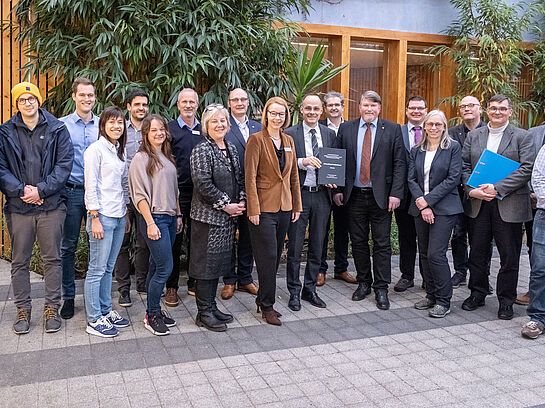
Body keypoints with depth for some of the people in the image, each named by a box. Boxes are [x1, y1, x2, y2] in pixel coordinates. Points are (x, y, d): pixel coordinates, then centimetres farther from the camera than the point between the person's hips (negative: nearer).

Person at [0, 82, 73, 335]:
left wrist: (41, 189, -13)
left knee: (52, 259, 6)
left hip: (51, 206, -1)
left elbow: (65, 164, -5)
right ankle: (23, 310, 22)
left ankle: (52, 308, 18)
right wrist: (21, 190, -14)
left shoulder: (57, 129, 3)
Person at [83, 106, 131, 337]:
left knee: (108, 268, 14)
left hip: (119, 216, 8)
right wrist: (95, 219, -16)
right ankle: (94, 321, 6)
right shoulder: (95, 149, -8)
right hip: (102, 216, -8)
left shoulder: (119, 151, 15)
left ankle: (106, 311, 24)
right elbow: (91, 187, -12)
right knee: (97, 269, -2)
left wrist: (126, 214, 15)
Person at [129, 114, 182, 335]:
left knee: (157, 266, 12)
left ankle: (153, 310, 21)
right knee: (165, 267, -9)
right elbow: (140, 195, -12)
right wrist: (150, 223, -17)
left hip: (169, 217, 7)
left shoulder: (167, 157, 15)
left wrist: (178, 215, 17)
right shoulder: (141, 159, -8)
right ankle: (152, 316, 4)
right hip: (153, 218, -7)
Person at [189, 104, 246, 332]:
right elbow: (203, 184, -19)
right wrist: (225, 204, -16)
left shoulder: (231, 149, 13)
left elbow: (239, 178, 18)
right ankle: (204, 313, 10)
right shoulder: (201, 150, -12)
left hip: (228, 217, 8)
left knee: (219, 262, 14)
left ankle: (211, 307, 26)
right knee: (206, 263, -1)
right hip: (208, 216, -8)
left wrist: (241, 201, 2)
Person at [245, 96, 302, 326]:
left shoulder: (289, 141, 12)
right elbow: (250, 176, -11)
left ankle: (263, 300, 24)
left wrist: (297, 205, 12)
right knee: (268, 257, -4)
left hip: (284, 207, 6)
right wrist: (253, 209, -16)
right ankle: (267, 306, 9)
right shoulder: (257, 139, -7)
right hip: (264, 208, -6)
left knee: (276, 256, 11)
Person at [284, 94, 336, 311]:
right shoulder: (289, 134, -1)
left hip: (322, 195, 4)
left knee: (317, 246, 11)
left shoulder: (329, 134, 11)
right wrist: (302, 162, -23)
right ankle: (294, 292, 16)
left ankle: (310, 289, 25)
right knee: (295, 246, 3)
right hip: (299, 194, -3)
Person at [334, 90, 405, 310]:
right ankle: (363, 283, 26)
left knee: (382, 244, 3)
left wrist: (396, 193, -11)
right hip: (354, 195, 2)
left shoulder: (392, 129, 1)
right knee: (358, 242, 10)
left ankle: (381, 289, 14)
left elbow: (399, 164, -2)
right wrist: (338, 189, 0)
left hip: (381, 196, -2)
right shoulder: (346, 129, 7)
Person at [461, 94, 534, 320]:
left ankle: (506, 301, 19)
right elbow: (464, 166, 7)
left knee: (509, 256, 5)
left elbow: (527, 168, -10)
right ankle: (477, 294, 27)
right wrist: (472, 190, -9)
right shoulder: (473, 135, 10)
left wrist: (497, 188, -17)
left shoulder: (521, 136, 0)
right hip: (478, 203, 3)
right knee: (477, 252, 11)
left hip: (509, 205, -3)